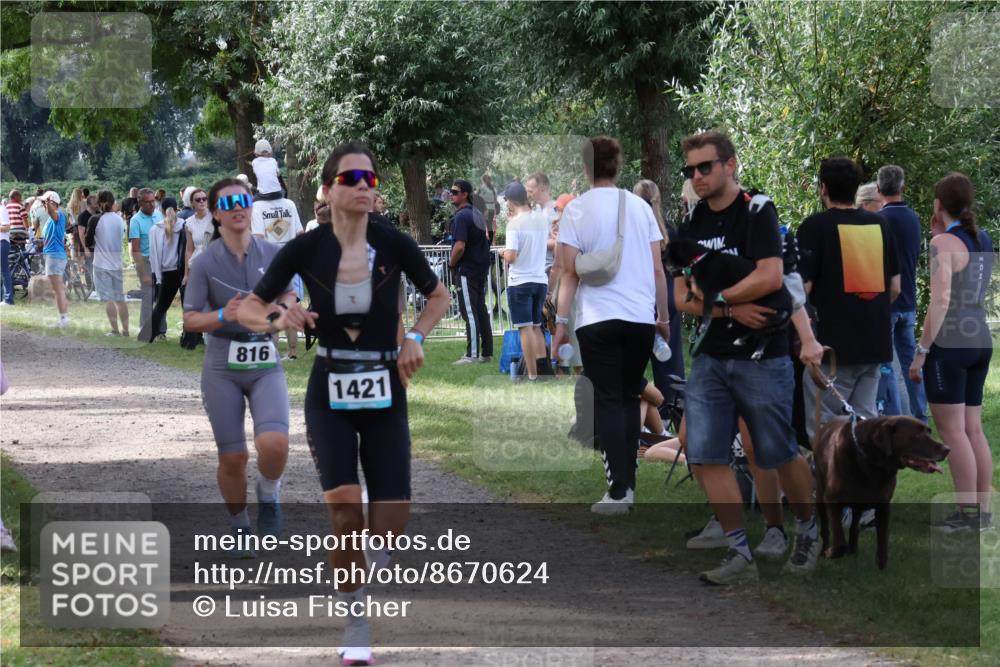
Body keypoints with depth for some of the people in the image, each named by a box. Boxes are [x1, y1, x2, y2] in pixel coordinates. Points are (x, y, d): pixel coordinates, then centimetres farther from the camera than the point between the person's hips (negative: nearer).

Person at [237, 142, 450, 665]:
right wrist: (278, 321, -21)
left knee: (391, 522, -6)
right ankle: (355, 618, -4)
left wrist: (416, 338, -6)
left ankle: (375, 542, 33)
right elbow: (248, 309, -1)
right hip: (329, 394, -1)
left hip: (384, 394, 1)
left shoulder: (393, 243, -8)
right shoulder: (305, 249, -9)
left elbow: (438, 296, 10)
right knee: (344, 503, -21)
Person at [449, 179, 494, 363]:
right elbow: (485, 241, 19)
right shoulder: (477, 215, 14)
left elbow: (460, 246, -22)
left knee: (470, 313, -7)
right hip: (482, 269, 9)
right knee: (482, 312, 11)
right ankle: (487, 353, 13)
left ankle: (472, 354, -8)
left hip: (466, 270, -9)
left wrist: (451, 263, -7)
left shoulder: (461, 216, -15)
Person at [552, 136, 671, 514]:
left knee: (608, 402, 0)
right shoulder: (640, 207, 7)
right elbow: (658, 270, 8)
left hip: (597, 319, -3)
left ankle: (618, 492, -8)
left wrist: (561, 321, -2)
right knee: (630, 398, 15)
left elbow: (570, 272, -6)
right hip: (641, 318, 3)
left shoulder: (577, 209, -2)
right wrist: (664, 317, 15)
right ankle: (628, 483, 13)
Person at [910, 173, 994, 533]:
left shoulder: (944, 243, -13)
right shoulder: (983, 240, 12)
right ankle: (984, 511, 11)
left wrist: (921, 351, -17)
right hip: (980, 341, 8)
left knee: (952, 430, -5)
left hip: (948, 343, -8)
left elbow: (941, 299, -21)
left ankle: (968, 513, -6)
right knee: (973, 429, 11)